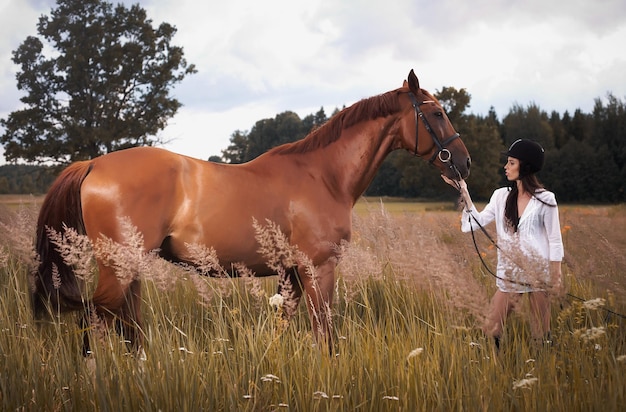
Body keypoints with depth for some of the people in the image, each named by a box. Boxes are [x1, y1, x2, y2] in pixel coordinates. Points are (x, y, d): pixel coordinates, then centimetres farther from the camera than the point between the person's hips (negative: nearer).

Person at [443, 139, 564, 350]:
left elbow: (555, 241, -3)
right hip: (509, 272, 4)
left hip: (538, 272, -4)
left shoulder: (545, 199, -4)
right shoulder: (501, 196, 7)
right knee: (491, 329, 0)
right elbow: (478, 221, -1)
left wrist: (556, 276, -6)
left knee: (540, 333, 4)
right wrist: (464, 192, -5)